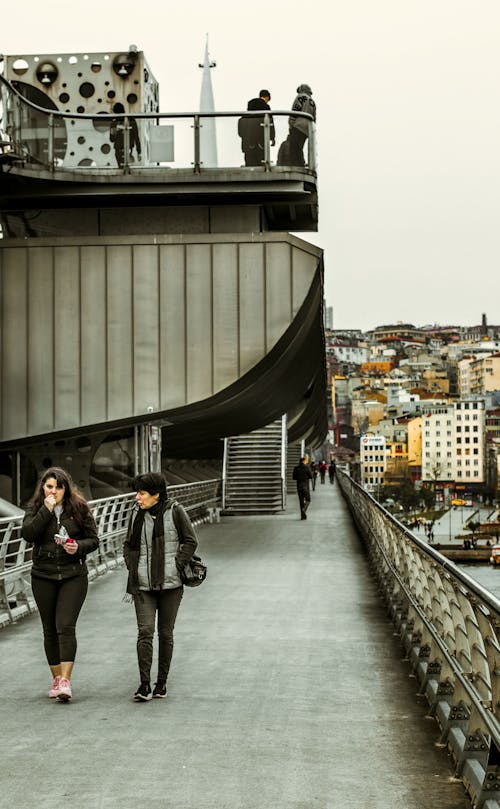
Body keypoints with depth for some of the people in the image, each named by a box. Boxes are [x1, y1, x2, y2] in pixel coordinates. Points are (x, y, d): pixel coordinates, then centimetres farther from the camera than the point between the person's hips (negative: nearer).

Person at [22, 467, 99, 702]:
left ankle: (65, 681, -18)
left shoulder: (79, 508, 0)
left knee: (66, 626, -14)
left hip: (73, 576, -2)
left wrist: (78, 547, -15)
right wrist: (46, 510, -18)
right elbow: (27, 534, -14)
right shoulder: (35, 508, 3)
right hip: (43, 576, 2)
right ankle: (56, 678, 20)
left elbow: (93, 539, 4)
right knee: (50, 630, 9)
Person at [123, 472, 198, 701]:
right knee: (145, 631, -9)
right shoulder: (137, 514, 8)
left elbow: (190, 541, -1)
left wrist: (176, 567, -10)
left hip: (169, 583, -2)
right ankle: (144, 685, -8)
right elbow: (128, 544, 18)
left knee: (165, 633, 6)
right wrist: (132, 568, 5)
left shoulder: (174, 511, -4)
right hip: (143, 584, 2)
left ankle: (162, 682, 18)